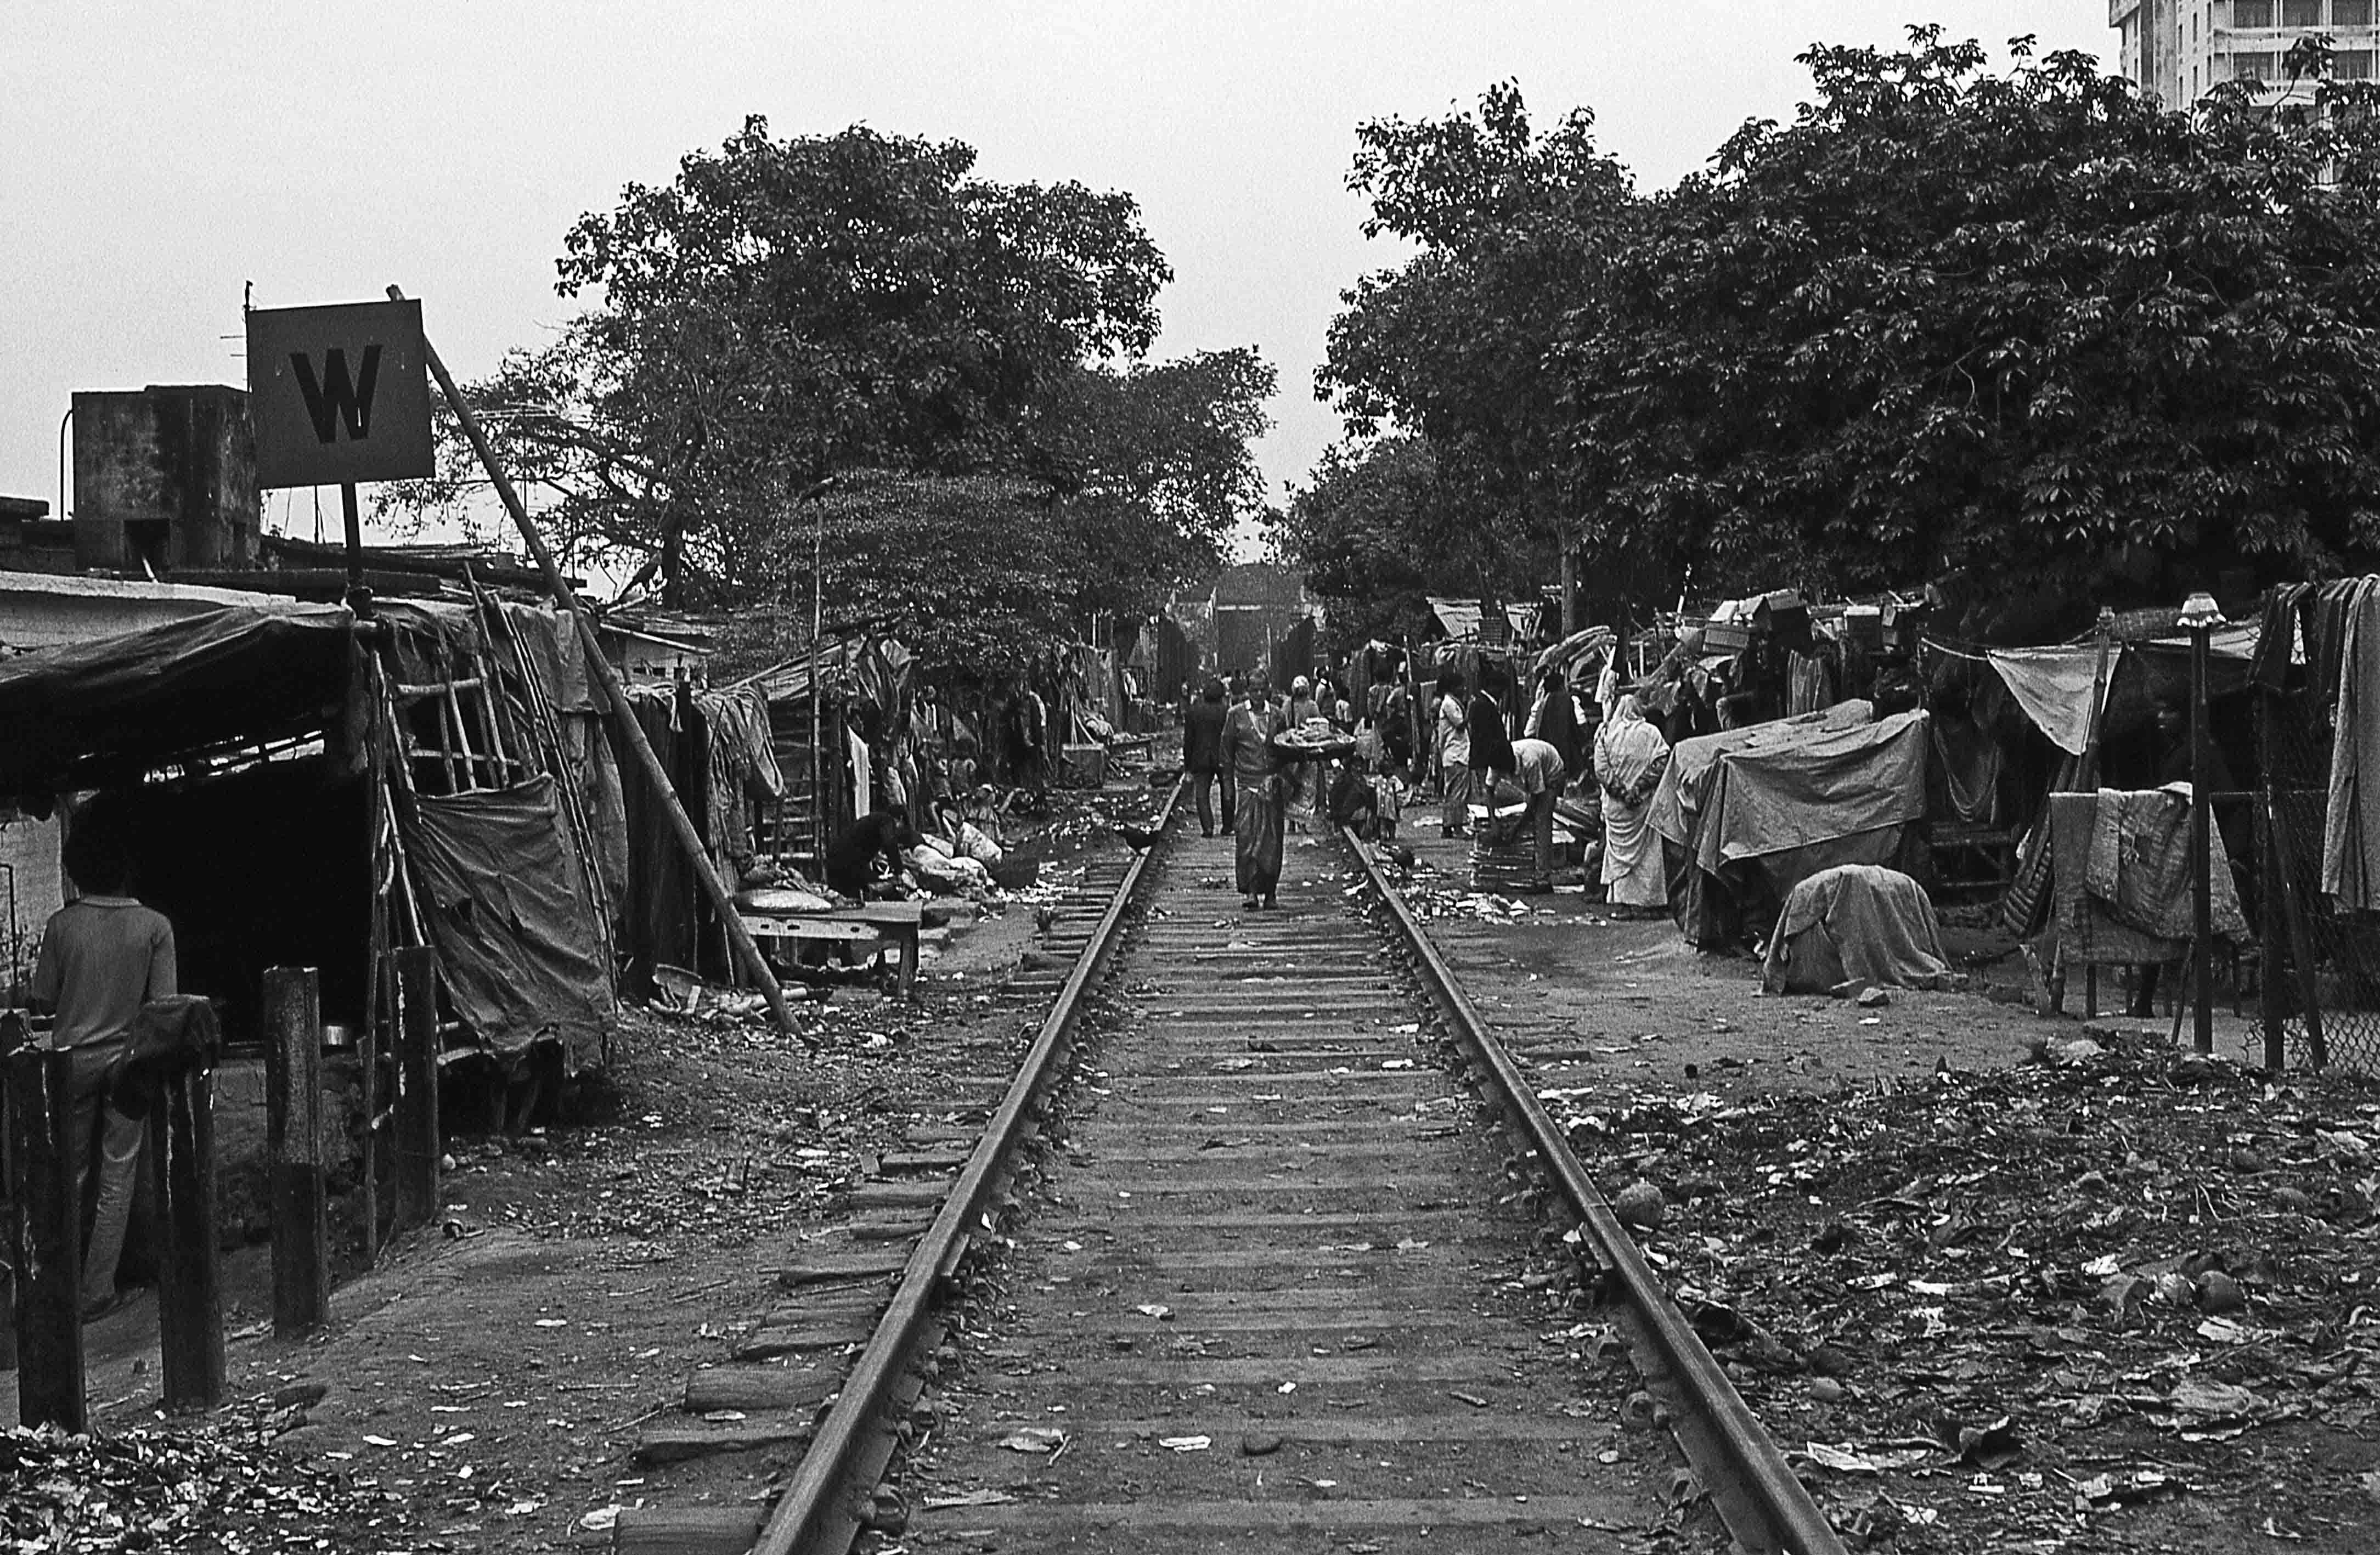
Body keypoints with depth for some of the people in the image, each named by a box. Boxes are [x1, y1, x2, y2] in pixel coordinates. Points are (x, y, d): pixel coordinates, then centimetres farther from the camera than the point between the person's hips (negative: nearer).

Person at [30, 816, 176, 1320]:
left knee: (72, 1174, 14)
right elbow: (164, 1004, -8)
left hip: (73, 1057, 1)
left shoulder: (62, 925, -8)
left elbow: (43, 999, -2)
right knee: (116, 1179, 7)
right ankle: (97, 1292, 7)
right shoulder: (155, 926, -10)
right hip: (128, 1056, -1)